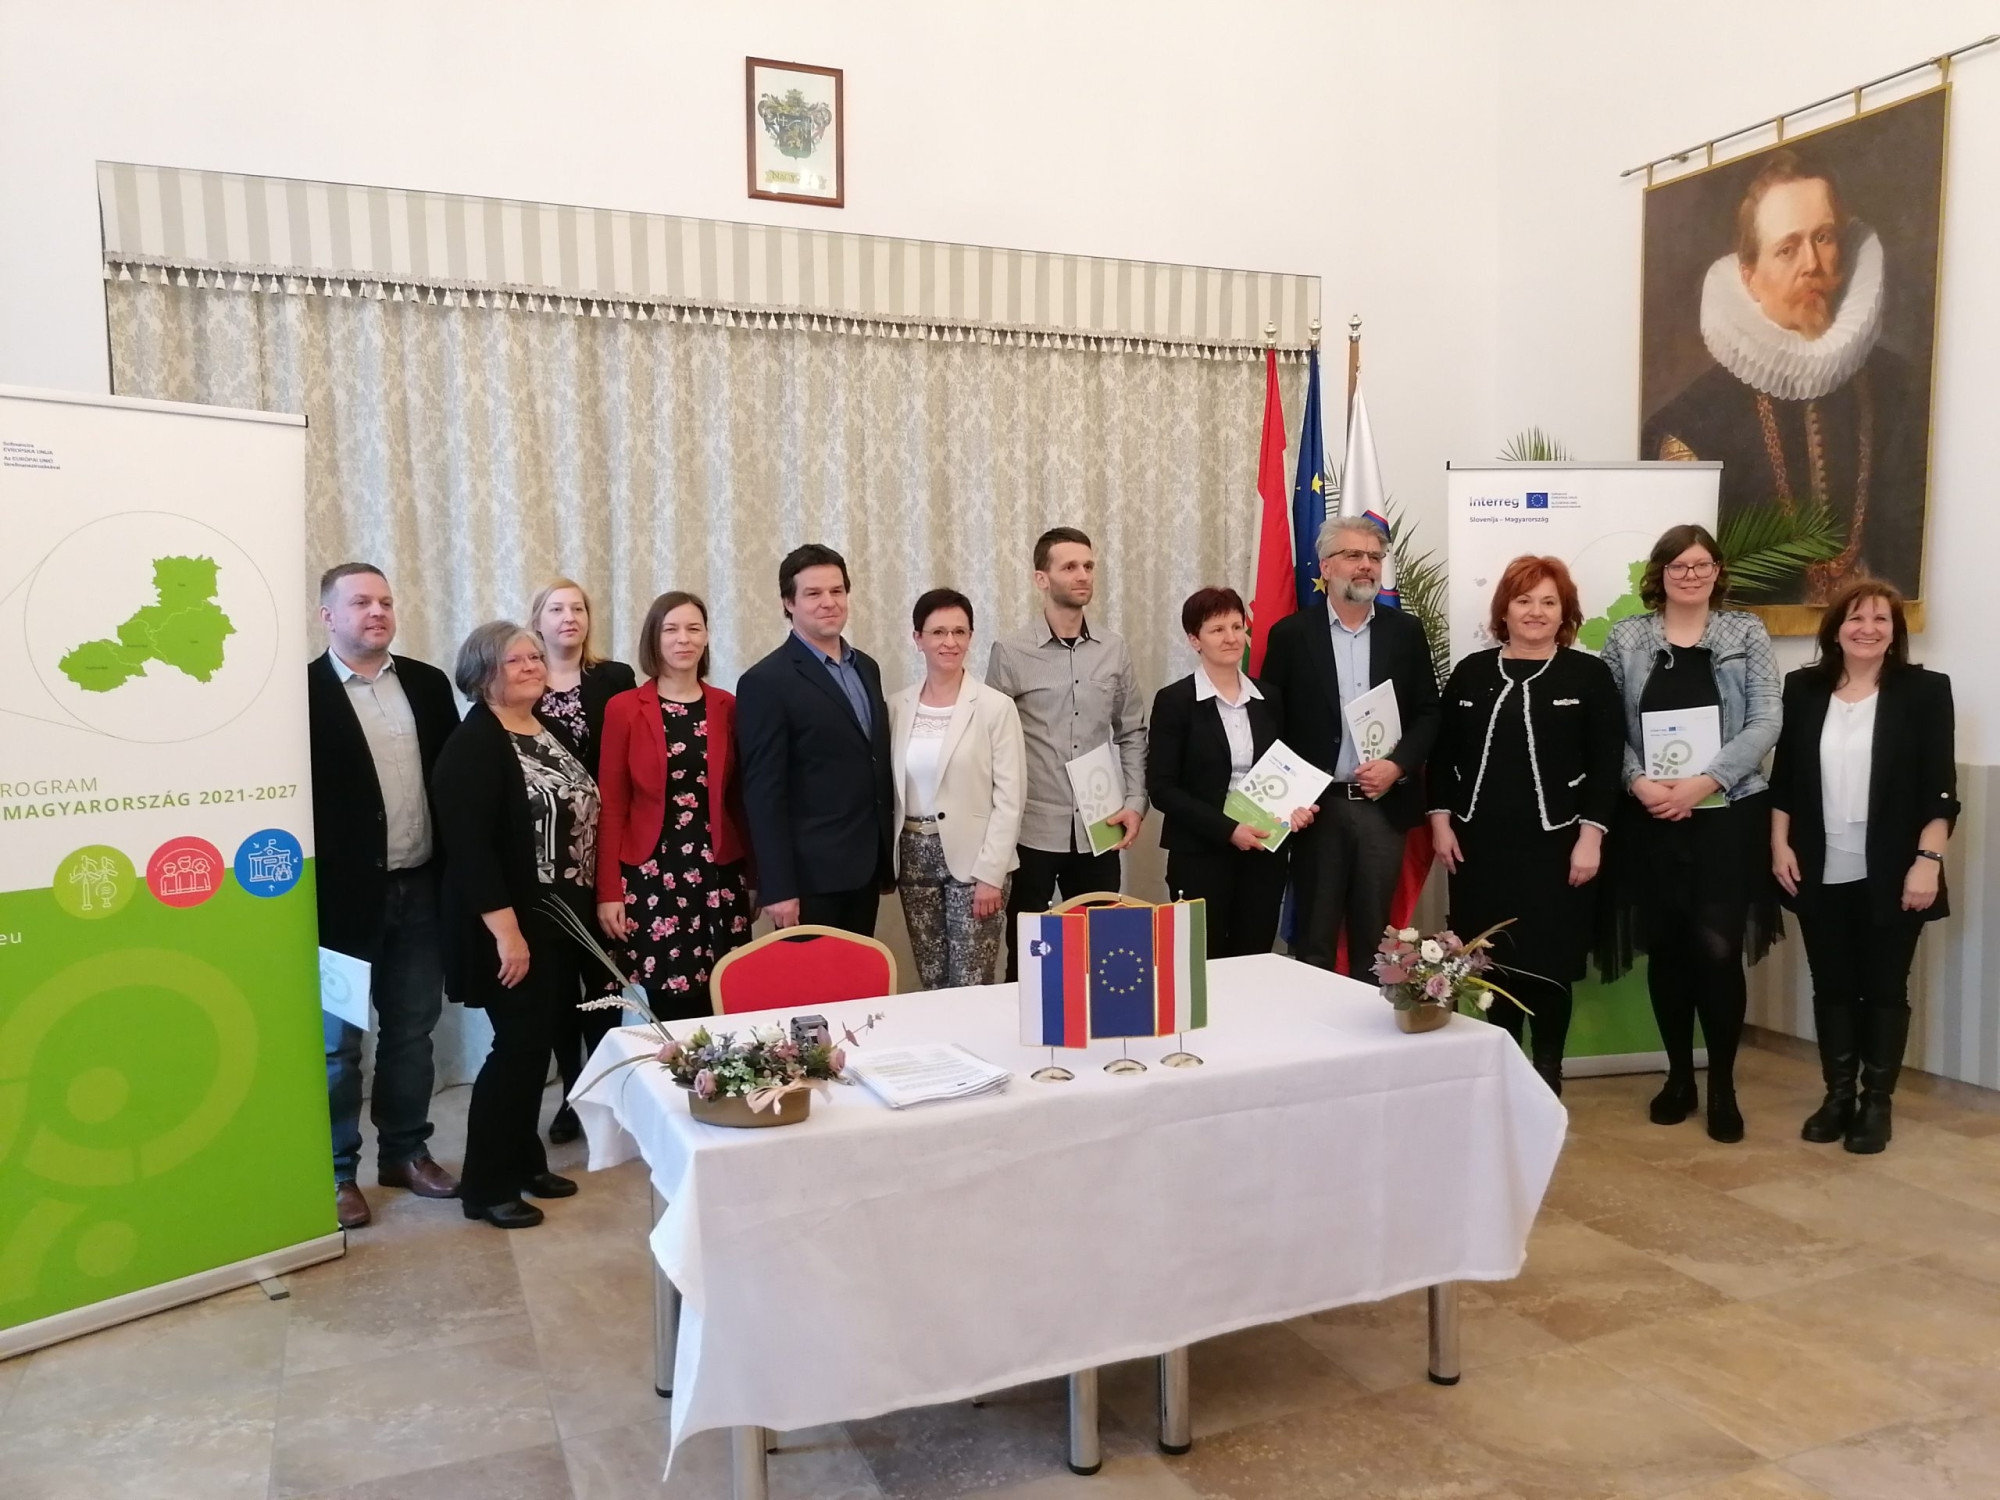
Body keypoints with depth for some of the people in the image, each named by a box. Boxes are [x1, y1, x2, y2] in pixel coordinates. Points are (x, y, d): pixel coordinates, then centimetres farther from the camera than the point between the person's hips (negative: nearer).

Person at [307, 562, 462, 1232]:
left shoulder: (427, 683, 7)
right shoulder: (302, 692, -8)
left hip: (422, 889, 5)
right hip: (344, 895, -4)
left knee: (412, 1032, 16)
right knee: (339, 1041, 8)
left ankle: (405, 1150, 31)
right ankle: (336, 1170, 22)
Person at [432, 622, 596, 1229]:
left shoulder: (549, 733, 11)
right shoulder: (474, 744, -13)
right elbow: (469, 845, -20)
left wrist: (590, 904, 12)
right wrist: (506, 929, -23)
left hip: (561, 919, 8)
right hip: (512, 924, -8)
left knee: (538, 1042, 14)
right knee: (518, 1045, -4)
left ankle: (524, 1161, 28)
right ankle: (485, 1185, 10)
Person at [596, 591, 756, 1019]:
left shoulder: (727, 707, 7)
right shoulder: (625, 708, 0)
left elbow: (740, 797, 10)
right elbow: (611, 805, 0)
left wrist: (756, 873, 7)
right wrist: (608, 890, -5)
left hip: (719, 873, 2)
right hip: (650, 875, -2)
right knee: (663, 1000, -2)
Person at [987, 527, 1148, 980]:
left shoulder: (1114, 649, 6)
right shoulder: (1010, 652, -5)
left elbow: (1132, 734, 12)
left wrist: (1136, 801, 1)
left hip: (1098, 829, 3)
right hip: (1033, 830, -3)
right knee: (1026, 956, 7)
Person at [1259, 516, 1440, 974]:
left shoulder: (1406, 631, 6)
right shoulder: (1291, 633, -1)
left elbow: (1428, 713, 6)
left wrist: (1397, 765, -10)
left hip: (1384, 805, 2)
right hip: (1317, 805, -2)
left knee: (1373, 936, 11)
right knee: (1313, 937, 7)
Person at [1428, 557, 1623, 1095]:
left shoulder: (1590, 675, 1)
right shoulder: (1471, 673, 8)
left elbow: (1607, 763, -4)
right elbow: (1443, 755, 9)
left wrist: (1590, 835, -10)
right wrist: (1441, 821, 1)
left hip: (1555, 846, -2)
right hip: (1480, 845, 2)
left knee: (1547, 964, 3)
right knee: (1492, 962, 6)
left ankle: (1547, 1078, 18)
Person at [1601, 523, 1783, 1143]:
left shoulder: (1747, 633, 4)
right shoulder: (1625, 637, 5)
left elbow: (1764, 725, -4)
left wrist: (1703, 782, -15)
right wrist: (1639, 783, -14)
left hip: (1729, 815, -1)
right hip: (1649, 818, 1)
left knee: (1718, 948, -4)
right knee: (1665, 949, 8)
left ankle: (1722, 1085, 11)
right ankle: (1679, 1076, 22)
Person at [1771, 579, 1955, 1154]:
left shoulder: (1925, 690, -3)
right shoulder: (1803, 689, 4)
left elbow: (1939, 788, -6)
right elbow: (1783, 776, 7)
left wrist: (1927, 860, -12)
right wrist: (1780, 844, 1)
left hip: (1891, 873, -2)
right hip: (1821, 872, 2)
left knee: (1884, 987, 7)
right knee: (1831, 985, 9)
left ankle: (1877, 1102, 18)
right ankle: (1837, 1096, 21)